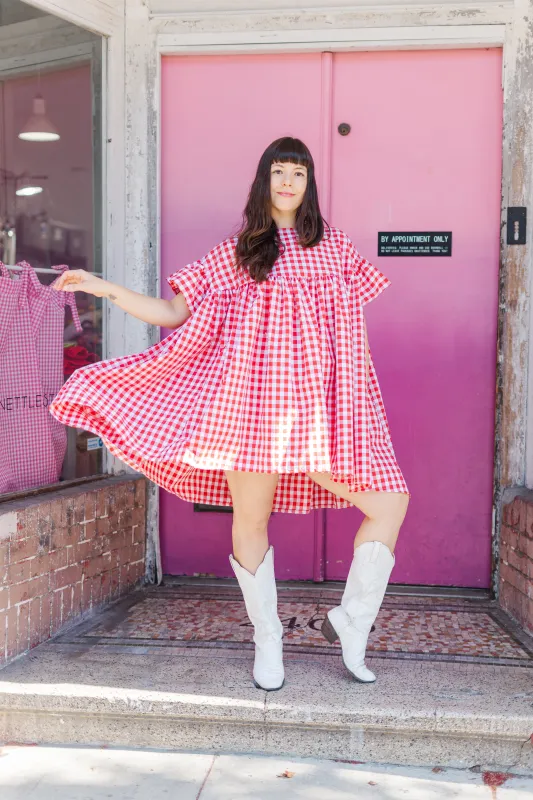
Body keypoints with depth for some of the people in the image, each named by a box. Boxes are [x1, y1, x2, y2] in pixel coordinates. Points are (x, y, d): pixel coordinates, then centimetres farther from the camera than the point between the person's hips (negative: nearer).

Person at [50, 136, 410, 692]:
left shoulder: (335, 248, 13)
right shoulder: (236, 252, 10)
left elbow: (355, 332, 15)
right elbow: (173, 314, 9)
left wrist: (363, 394, 8)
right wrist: (106, 288, 0)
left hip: (317, 406, 2)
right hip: (253, 401, -1)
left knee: (390, 502, -7)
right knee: (250, 522, 4)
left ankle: (352, 623, 12)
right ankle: (266, 638, 27)